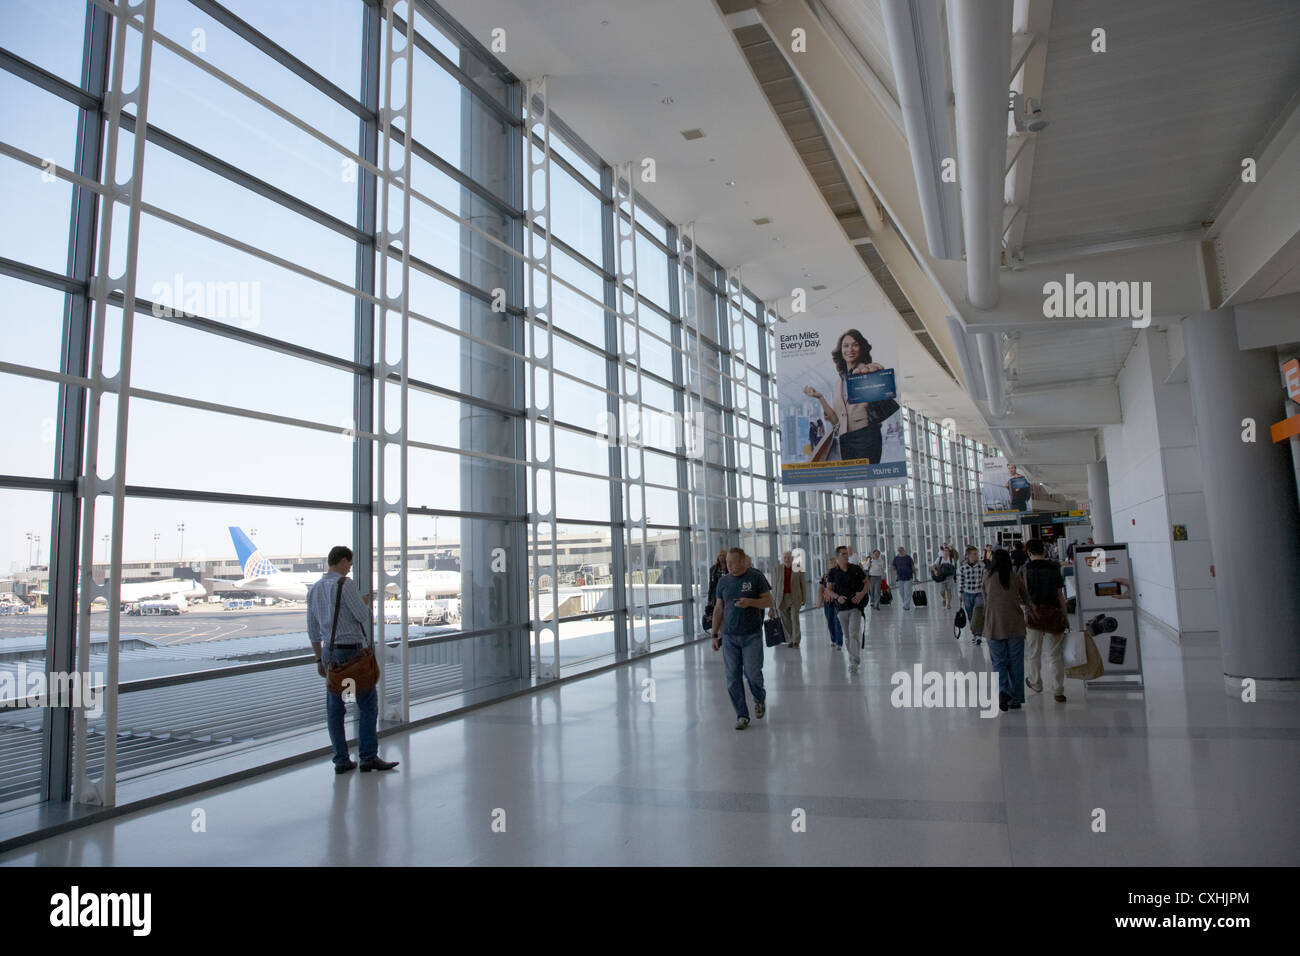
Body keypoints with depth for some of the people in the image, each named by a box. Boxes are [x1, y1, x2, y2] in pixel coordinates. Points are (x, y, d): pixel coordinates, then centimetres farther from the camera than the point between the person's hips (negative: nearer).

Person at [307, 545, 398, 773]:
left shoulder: (313, 590, 12)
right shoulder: (345, 584, -12)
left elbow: (313, 631, 15)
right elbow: (362, 616, -13)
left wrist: (320, 659, 21)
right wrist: (366, 601, 8)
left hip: (329, 652, 8)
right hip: (352, 650, -8)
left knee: (334, 707, 8)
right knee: (368, 703, -1)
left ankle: (341, 760, 12)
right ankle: (368, 757, -1)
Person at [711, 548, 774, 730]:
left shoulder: (756, 577, -2)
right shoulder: (723, 581, 8)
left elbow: (768, 601, -1)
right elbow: (718, 609, 13)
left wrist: (750, 602, -19)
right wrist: (715, 634, 11)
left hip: (752, 635, -3)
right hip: (729, 636, 3)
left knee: (752, 673, -5)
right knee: (733, 677, 1)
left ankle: (759, 699, 27)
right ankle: (742, 715, 12)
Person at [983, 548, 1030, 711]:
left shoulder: (988, 578, 1)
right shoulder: (1016, 578, 1)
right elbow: (1027, 599, 11)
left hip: (994, 626, 0)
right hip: (1015, 625, 0)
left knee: (999, 662, 7)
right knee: (1016, 662, 9)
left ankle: (1003, 690, -16)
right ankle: (1016, 699, 14)